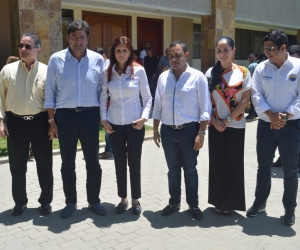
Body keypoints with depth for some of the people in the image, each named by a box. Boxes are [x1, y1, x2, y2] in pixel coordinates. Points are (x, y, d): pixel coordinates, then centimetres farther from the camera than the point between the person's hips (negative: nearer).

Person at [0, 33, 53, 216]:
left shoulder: (46, 71, 0)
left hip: (39, 121, -1)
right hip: (15, 122, 2)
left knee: (44, 164, 8)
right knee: (17, 165, 11)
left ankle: (46, 201, 25)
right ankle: (20, 202, 29)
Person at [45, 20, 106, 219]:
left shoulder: (98, 60, -1)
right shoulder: (56, 59, -3)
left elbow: (102, 91, 5)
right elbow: (50, 93, 0)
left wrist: (103, 117, 3)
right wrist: (52, 121, -2)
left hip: (90, 115, 1)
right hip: (65, 116, 0)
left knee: (93, 162, 11)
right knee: (68, 163, 11)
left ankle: (94, 200, 28)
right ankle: (71, 202, 28)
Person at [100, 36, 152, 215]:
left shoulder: (139, 70, -5)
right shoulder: (108, 72, 2)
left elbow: (147, 97, -2)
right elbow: (103, 97, 8)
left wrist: (144, 117, -13)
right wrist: (104, 118, 0)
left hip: (135, 124, -2)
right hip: (115, 124, 2)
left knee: (134, 163, 6)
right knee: (120, 163, 11)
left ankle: (136, 200, 22)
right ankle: (123, 199, 26)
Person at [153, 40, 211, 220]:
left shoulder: (198, 77, -6)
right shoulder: (163, 77, 5)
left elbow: (205, 107, -7)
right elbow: (158, 106, 9)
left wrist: (201, 133, -11)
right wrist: (156, 129, 7)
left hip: (189, 130, -3)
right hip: (168, 131, 3)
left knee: (190, 170, 10)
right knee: (173, 169, 15)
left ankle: (193, 204, 26)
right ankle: (174, 202, 31)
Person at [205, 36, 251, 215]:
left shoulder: (243, 72, -2)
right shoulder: (211, 73, 2)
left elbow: (245, 100, -6)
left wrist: (228, 120, -12)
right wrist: (214, 121, -9)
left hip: (236, 125, -1)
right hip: (216, 125, 2)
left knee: (233, 164, 5)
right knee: (217, 164, 7)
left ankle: (231, 202, 20)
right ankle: (219, 201, 21)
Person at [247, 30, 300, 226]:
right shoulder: (261, 68, 2)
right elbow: (256, 95, -3)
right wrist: (271, 115, -16)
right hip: (266, 125, 3)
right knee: (263, 167, 14)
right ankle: (259, 202, 32)